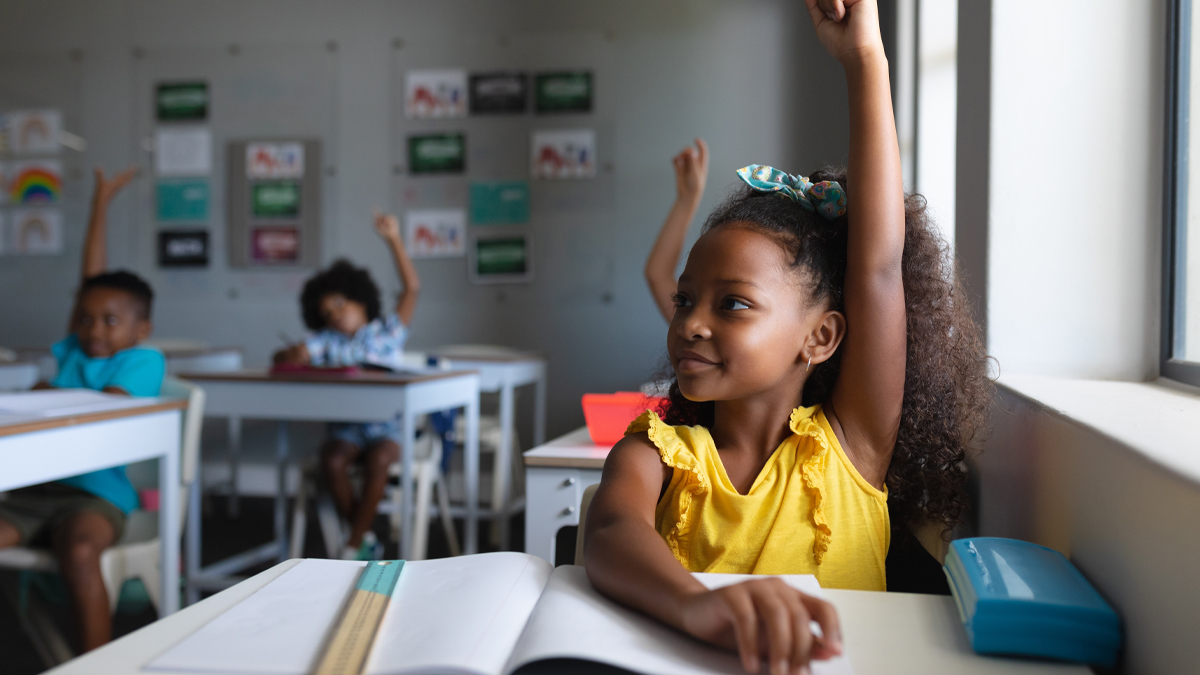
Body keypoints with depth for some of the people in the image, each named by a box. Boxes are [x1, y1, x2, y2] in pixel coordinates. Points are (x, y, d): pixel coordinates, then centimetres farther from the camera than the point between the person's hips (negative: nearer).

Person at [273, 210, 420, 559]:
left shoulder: (388, 331, 8)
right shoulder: (327, 342, 14)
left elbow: (412, 287, -2)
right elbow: (280, 359, 9)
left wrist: (394, 240, -9)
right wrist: (291, 356, -16)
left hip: (387, 425, -2)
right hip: (346, 427, 2)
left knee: (377, 460, -32)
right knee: (331, 461, -28)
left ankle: (352, 547, -19)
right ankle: (366, 539, -10)